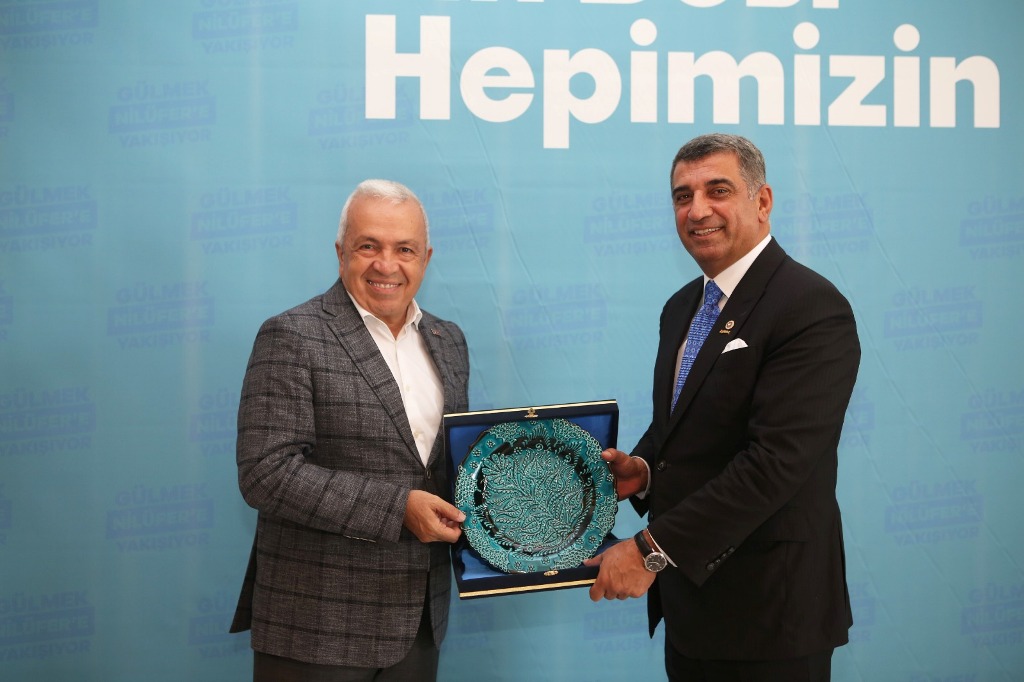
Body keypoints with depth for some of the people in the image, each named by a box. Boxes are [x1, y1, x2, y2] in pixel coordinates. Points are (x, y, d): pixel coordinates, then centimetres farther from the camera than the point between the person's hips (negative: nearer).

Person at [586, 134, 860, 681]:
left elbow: (777, 460, -24)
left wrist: (651, 548, -23)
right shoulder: (681, 307, 11)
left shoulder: (813, 308, -16)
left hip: (766, 610, -7)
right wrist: (643, 468, -2)